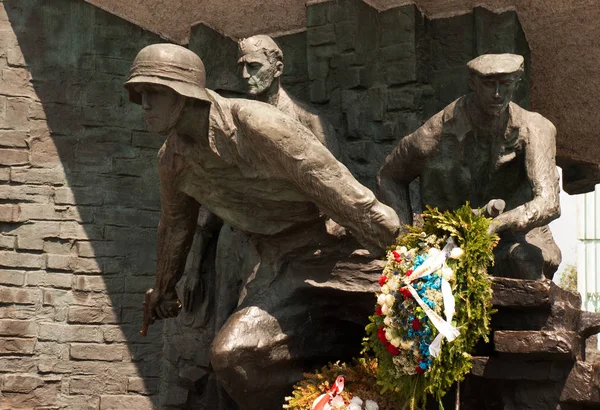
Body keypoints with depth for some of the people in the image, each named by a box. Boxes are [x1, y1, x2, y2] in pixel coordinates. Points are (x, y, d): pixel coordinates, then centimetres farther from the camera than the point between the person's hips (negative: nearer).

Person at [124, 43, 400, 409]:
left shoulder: (256, 125, -22)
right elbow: (176, 225, 22)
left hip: (330, 248, -5)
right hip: (276, 263, 5)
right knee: (233, 356, -12)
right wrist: (164, 289, 37)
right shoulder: (172, 159, 1)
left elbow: (344, 194, -23)